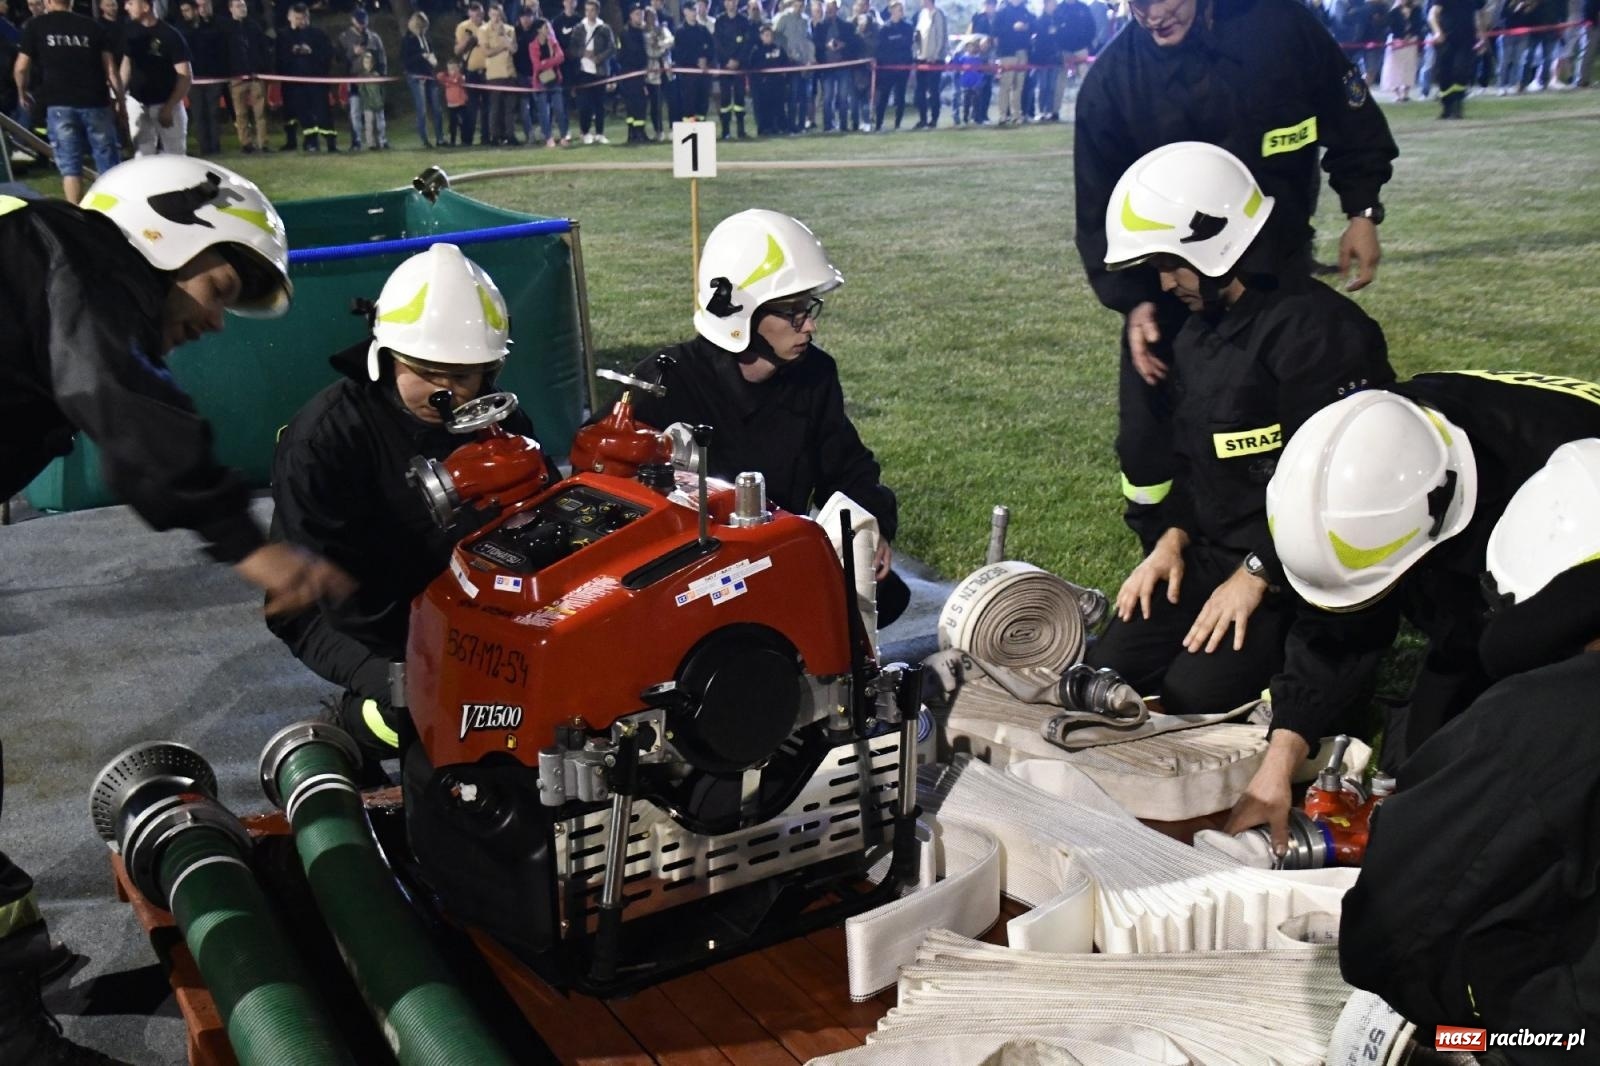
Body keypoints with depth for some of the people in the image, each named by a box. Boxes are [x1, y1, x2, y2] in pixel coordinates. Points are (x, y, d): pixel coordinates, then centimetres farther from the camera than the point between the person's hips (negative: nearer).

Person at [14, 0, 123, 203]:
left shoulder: (35, 26, 7)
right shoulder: (92, 26, 9)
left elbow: (21, 68, 4)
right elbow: (111, 69, 3)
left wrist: (22, 92, 22)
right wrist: (120, 100, 11)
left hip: (59, 104, -1)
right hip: (95, 102, 1)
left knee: (70, 166, 4)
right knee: (109, 165, 6)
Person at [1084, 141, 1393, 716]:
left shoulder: (1316, 329, -19)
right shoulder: (1197, 331, 11)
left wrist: (1257, 576, -20)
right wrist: (1173, 539, 3)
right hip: (1213, 555, 9)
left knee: (1195, 694, -22)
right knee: (1108, 670, -2)